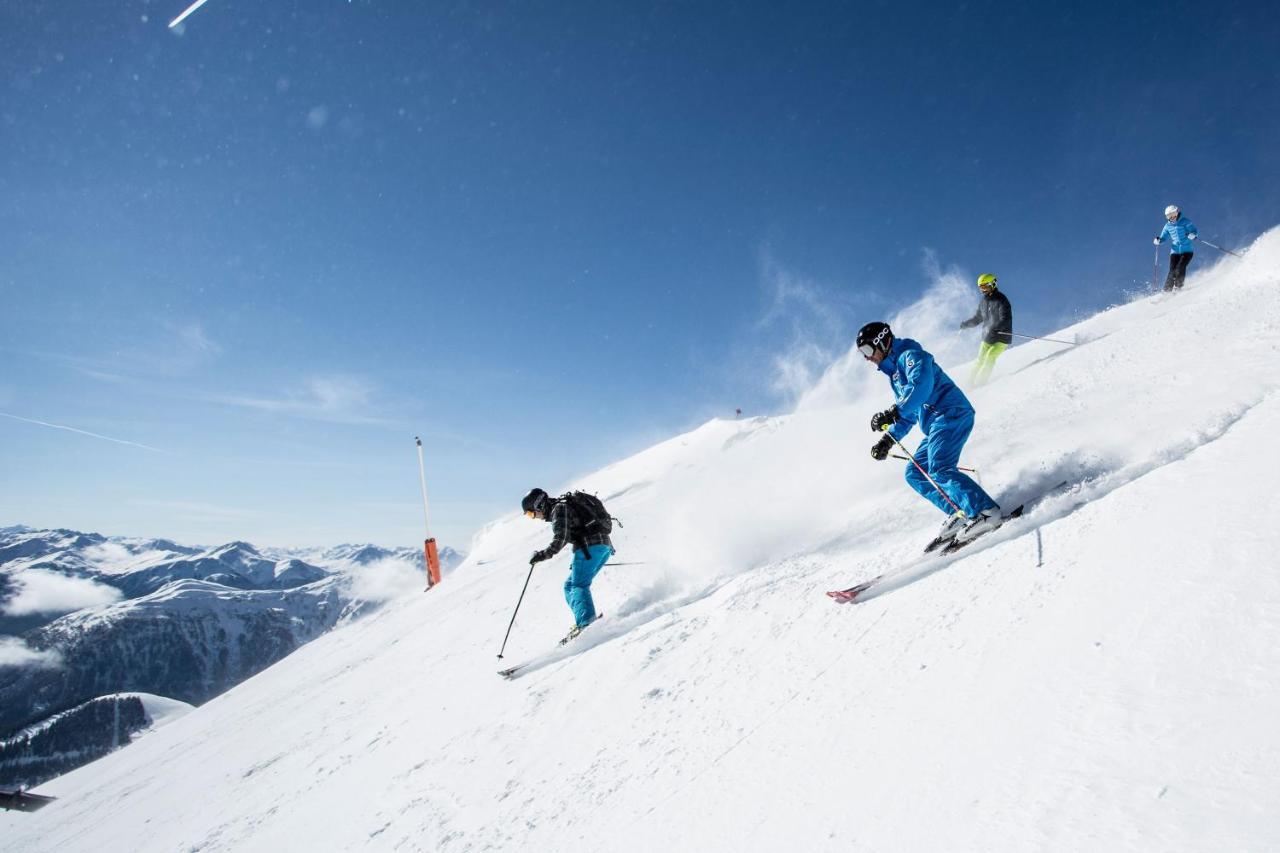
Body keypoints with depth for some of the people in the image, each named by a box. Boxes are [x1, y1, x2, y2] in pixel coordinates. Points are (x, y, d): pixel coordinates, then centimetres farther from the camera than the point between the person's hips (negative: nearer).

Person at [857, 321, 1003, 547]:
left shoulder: (910, 355, -4)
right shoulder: (894, 370, 25)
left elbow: (921, 385, -25)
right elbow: (909, 413, 29)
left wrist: (893, 413, -30)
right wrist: (888, 439, 19)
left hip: (951, 414, -10)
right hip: (936, 424, 10)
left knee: (939, 470, -23)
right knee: (914, 474, 8)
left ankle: (987, 512, -25)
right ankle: (960, 514, 3)